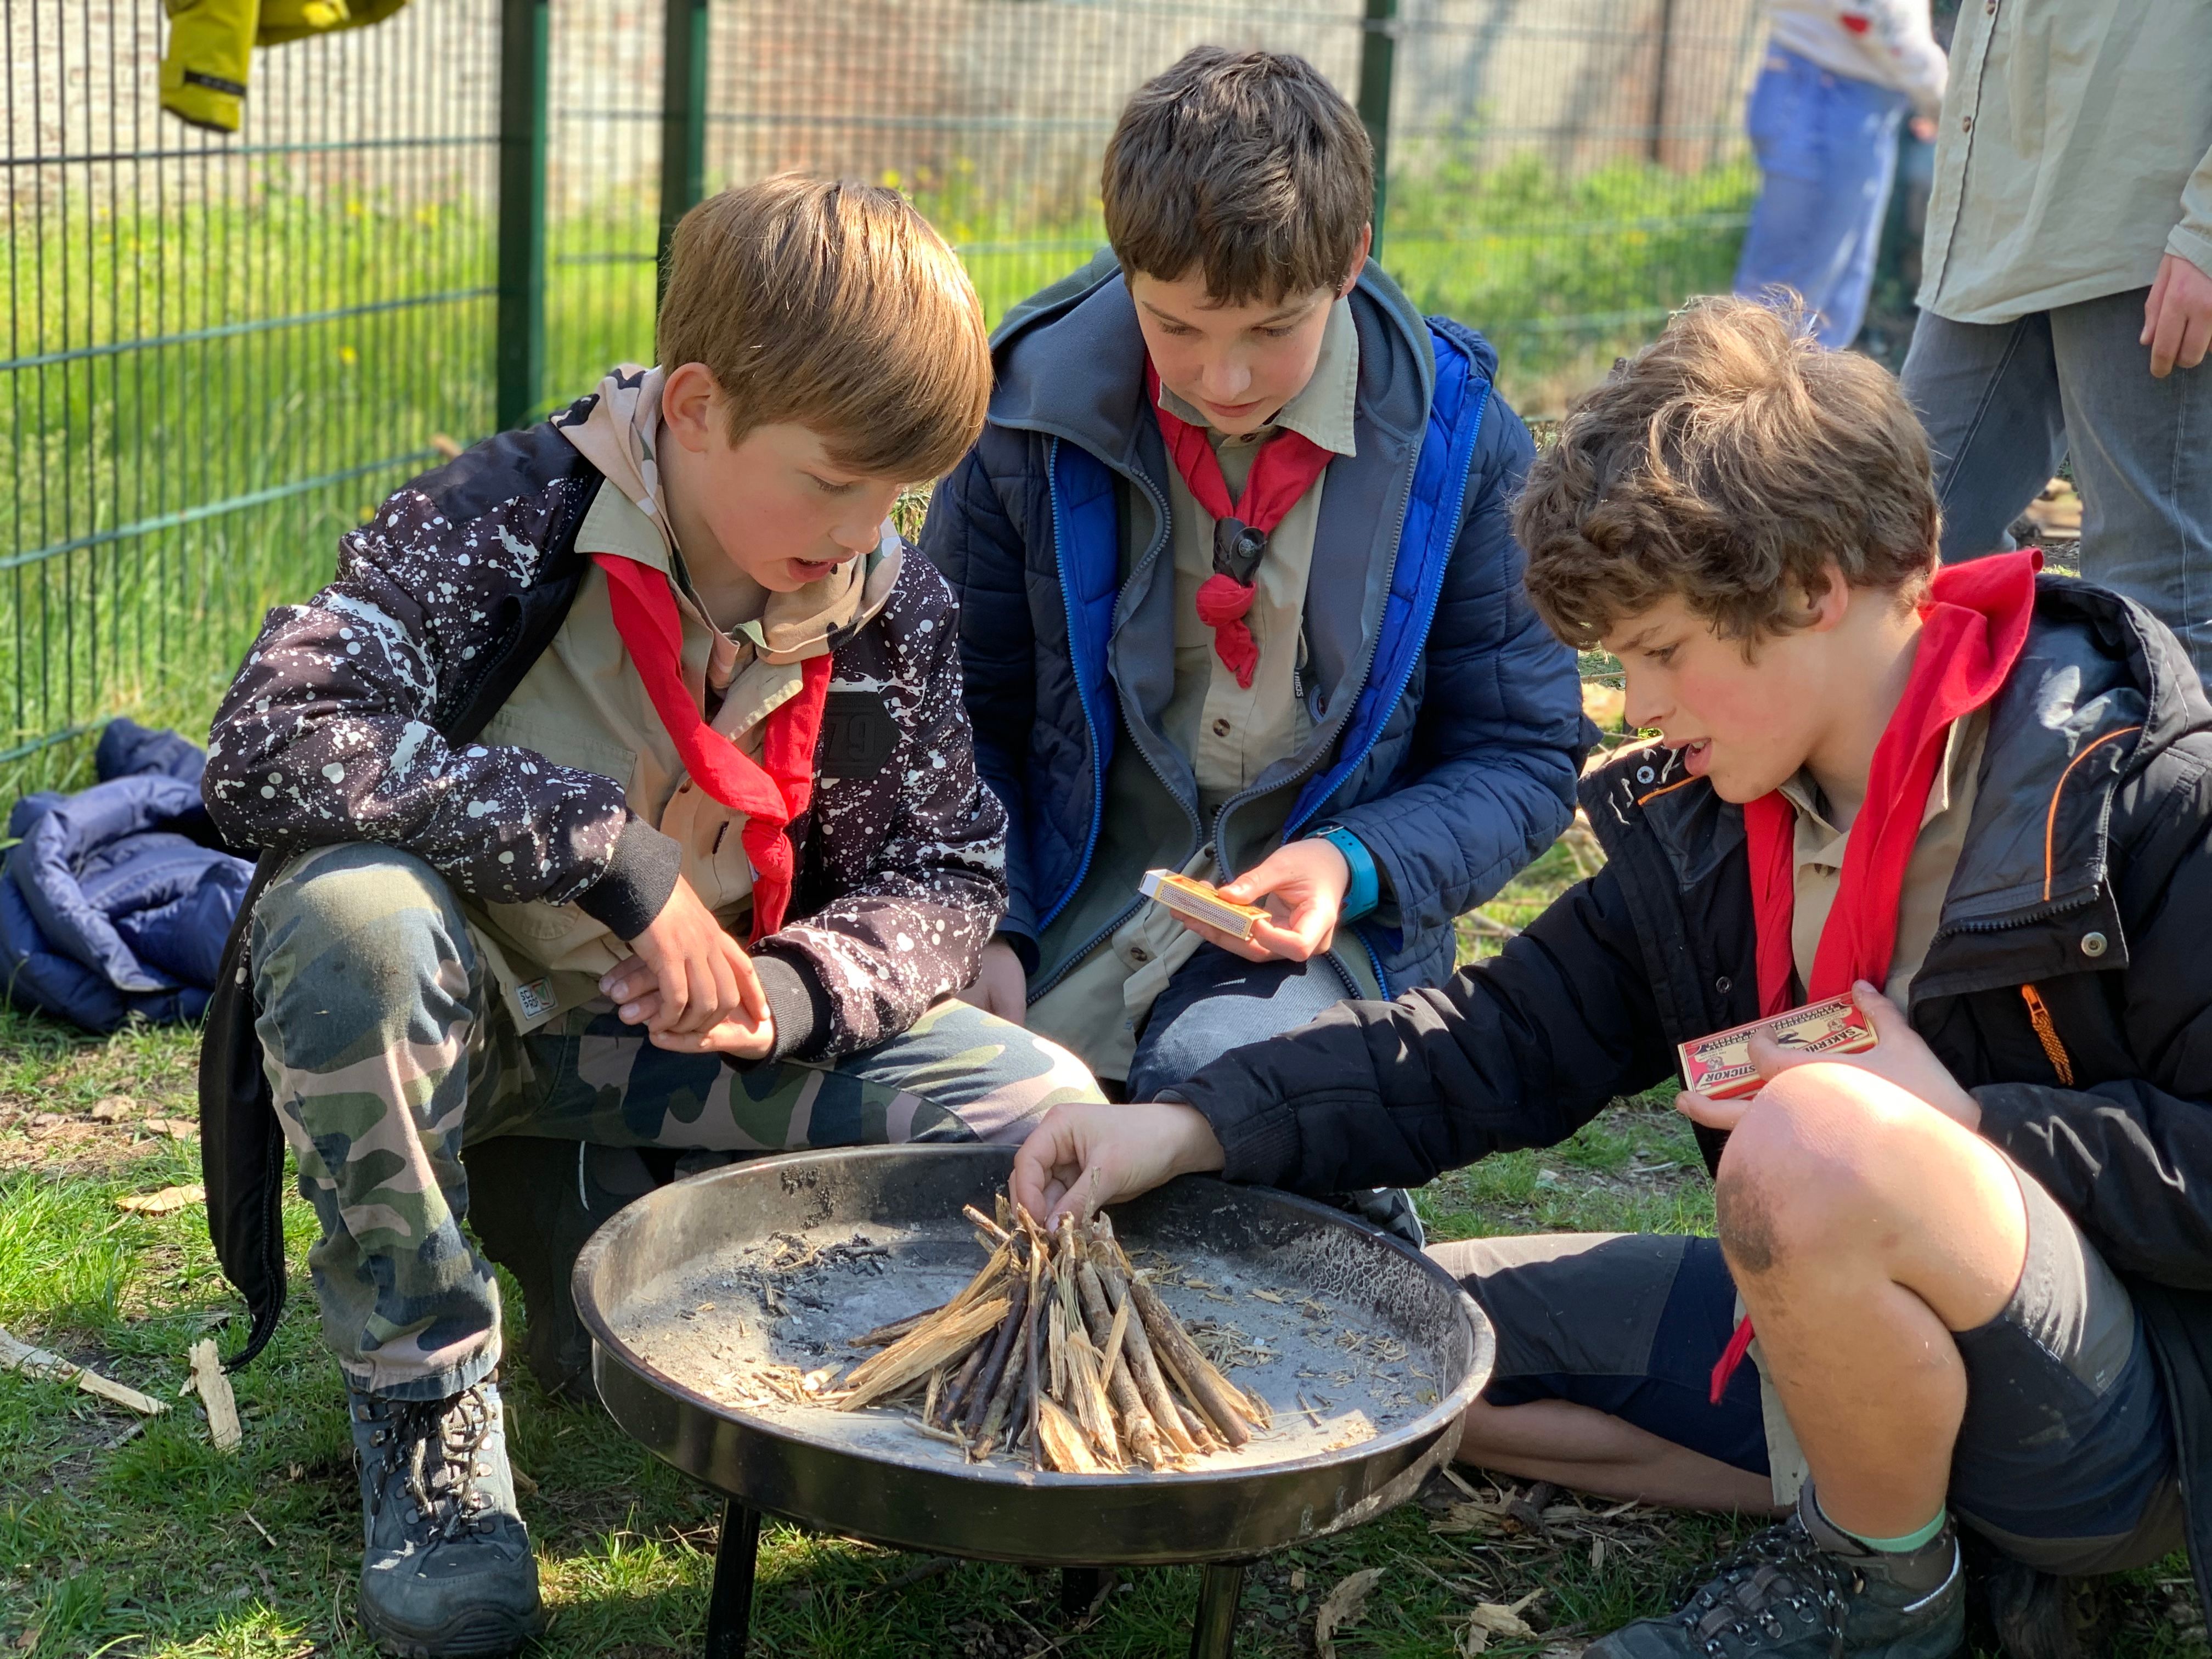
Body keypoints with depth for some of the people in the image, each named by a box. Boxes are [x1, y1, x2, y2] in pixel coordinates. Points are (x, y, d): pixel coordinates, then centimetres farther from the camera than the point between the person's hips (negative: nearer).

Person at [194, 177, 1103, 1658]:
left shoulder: (892, 607, -7)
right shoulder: (513, 521, -21)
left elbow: (948, 877, 0)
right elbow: (267, 745, -33)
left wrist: (794, 990, -22)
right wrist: (605, 847, -35)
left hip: (695, 1032, 3)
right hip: (463, 1017, -3)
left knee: (1045, 1113, -15)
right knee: (350, 909, -39)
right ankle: (426, 1397, -17)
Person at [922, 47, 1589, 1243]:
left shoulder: (1452, 438, -5)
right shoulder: (1034, 416, -3)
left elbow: (1524, 755, 2)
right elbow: (959, 717, 9)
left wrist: (1352, 866, -16)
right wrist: (981, 932, -6)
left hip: (1327, 930, -2)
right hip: (1068, 925, 2)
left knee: (1214, 1070, -35)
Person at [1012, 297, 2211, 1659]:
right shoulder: (1698, 829, 2)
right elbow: (1503, 1040, 1)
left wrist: (1964, 1124, -25)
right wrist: (1191, 1127, -10)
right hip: (1879, 1327, 8)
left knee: (1823, 1148, -37)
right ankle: (1894, 1485, 2)